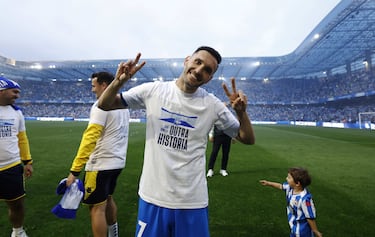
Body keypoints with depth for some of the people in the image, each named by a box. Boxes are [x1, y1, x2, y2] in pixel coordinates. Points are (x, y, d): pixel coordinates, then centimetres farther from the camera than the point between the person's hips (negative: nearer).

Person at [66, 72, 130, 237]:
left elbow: (89, 139, -20)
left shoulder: (101, 105, -14)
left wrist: (74, 170, -18)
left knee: (97, 207, 2)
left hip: (101, 164, -9)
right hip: (117, 162, 9)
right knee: (108, 199, 24)